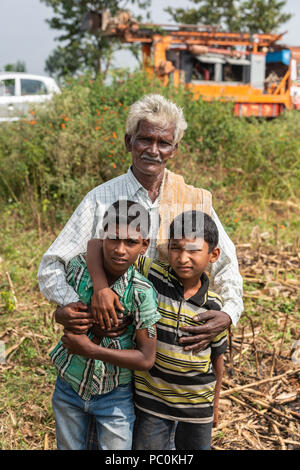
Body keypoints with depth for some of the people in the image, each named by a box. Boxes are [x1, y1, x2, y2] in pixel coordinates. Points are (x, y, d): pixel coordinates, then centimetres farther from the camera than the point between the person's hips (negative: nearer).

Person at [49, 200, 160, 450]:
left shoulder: (141, 292, -25)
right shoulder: (77, 267, -15)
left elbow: (146, 359, -22)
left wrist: (90, 349, -26)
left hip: (115, 397, -3)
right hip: (69, 387, 3)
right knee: (68, 448, 22)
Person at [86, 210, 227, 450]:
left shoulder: (214, 307, -8)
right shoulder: (153, 276, -15)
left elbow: (217, 358, 6)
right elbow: (98, 243, -17)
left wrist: (214, 405, 15)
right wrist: (101, 287, -32)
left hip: (197, 406, 2)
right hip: (152, 399, -2)